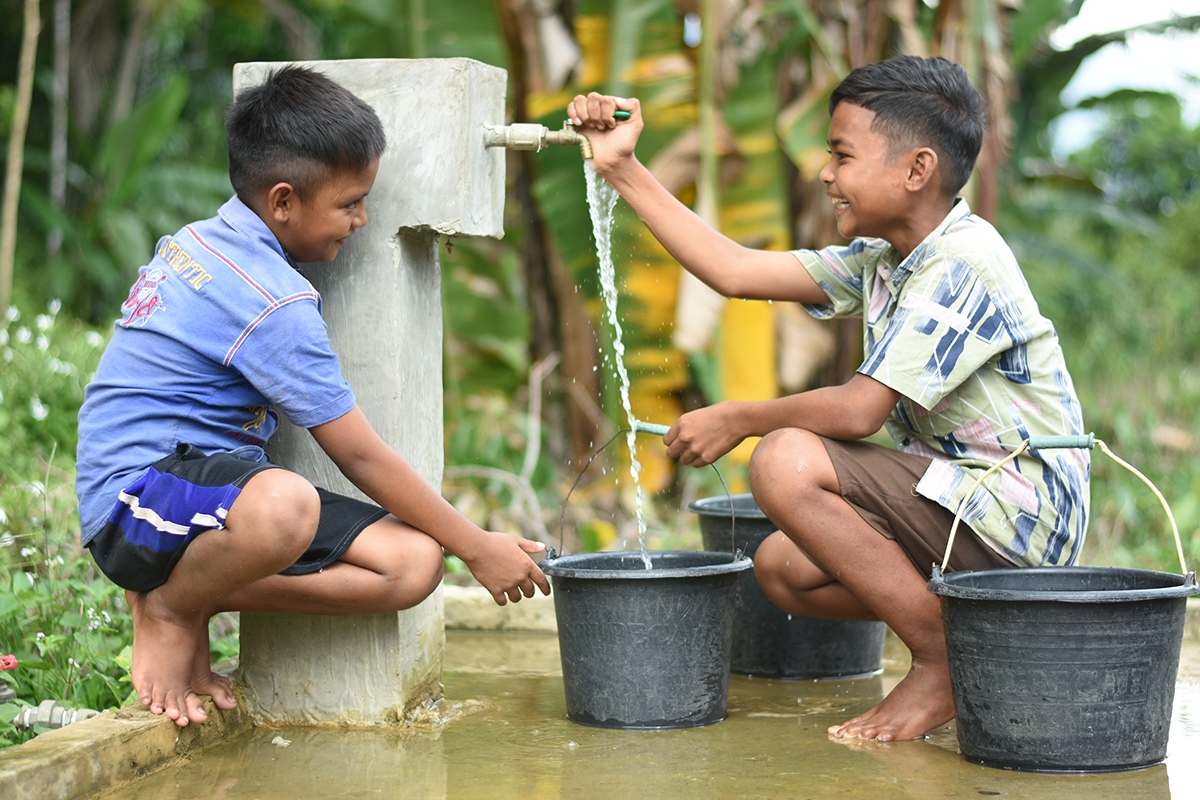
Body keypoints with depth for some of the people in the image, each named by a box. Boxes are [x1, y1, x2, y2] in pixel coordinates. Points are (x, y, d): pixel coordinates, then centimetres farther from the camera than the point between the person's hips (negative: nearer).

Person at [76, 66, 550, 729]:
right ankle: (168, 611, -12)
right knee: (285, 506, -44)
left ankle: (193, 593, -2)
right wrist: (478, 548, -5)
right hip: (137, 494, -10)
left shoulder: (202, 242, 12)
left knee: (412, 564, -6)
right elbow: (361, 456, -14)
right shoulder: (274, 302, -18)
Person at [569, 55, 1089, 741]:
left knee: (788, 462, -23)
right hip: (961, 503, 10)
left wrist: (738, 419, -8)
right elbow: (736, 271, 9)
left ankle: (947, 663, -15)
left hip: (1022, 512, -10)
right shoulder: (883, 260, 10)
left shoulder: (966, 265, -18)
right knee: (782, 568, 8)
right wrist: (623, 169, 10)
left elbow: (861, 409, -23)